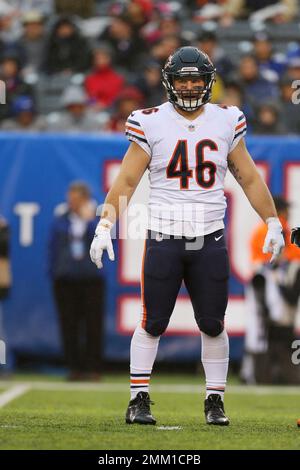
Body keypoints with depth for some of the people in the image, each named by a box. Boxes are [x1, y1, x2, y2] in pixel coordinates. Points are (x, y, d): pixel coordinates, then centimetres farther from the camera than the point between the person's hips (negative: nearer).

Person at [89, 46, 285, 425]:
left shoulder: (225, 123, 6)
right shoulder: (151, 124, -1)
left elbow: (249, 179, 13)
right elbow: (126, 181, -1)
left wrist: (272, 223, 10)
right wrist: (104, 226, -9)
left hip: (210, 240, 2)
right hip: (163, 238, -2)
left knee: (213, 325, 5)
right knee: (152, 323, -2)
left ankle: (215, 401, 15)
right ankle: (139, 399, 6)